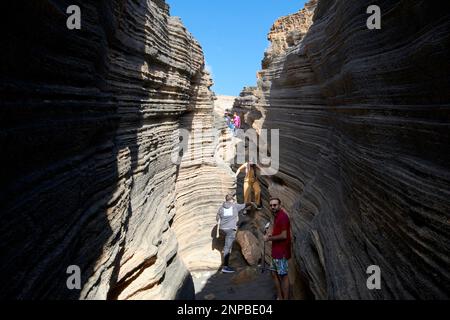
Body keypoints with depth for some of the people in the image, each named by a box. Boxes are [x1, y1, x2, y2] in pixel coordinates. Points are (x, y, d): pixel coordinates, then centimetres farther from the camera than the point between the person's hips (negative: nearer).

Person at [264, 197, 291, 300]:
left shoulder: (283, 217, -17)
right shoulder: (277, 216, 13)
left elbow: (283, 235, -22)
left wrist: (269, 238, -14)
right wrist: (271, 235, 7)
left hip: (281, 252, -10)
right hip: (276, 251, 10)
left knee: (283, 276, -2)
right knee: (274, 274, 15)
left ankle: (286, 298, 8)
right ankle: (279, 297, 26)